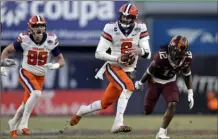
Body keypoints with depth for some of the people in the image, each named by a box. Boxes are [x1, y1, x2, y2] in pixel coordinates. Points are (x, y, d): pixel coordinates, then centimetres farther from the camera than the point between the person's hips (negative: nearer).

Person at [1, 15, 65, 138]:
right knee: (36, 93, -29)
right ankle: (23, 124, -20)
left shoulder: (51, 40, -10)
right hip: (26, 73, -4)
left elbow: (61, 60, -5)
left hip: (40, 77, 4)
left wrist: (55, 65, -27)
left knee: (27, 103, 8)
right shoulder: (25, 39, -14)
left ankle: (13, 124, 35)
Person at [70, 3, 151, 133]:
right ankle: (118, 123, -31)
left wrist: (140, 51, -32)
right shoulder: (111, 28, -13)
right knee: (129, 87, -32)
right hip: (113, 67, -4)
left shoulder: (140, 29, -6)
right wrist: (117, 59, -26)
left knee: (105, 103, 10)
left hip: (128, 71, 4)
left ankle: (82, 111, 39)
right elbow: (99, 53, -13)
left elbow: (148, 54, -9)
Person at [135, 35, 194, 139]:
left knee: (172, 105, -20)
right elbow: (150, 71, -17)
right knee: (147, 110, 4)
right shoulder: (161, 56, -36)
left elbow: (187, 75, -2)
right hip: (155, 81, -2)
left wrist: (190, 93, -1)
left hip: (170, 82, 2)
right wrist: (141, 82, -1)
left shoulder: (187, 58, -23)